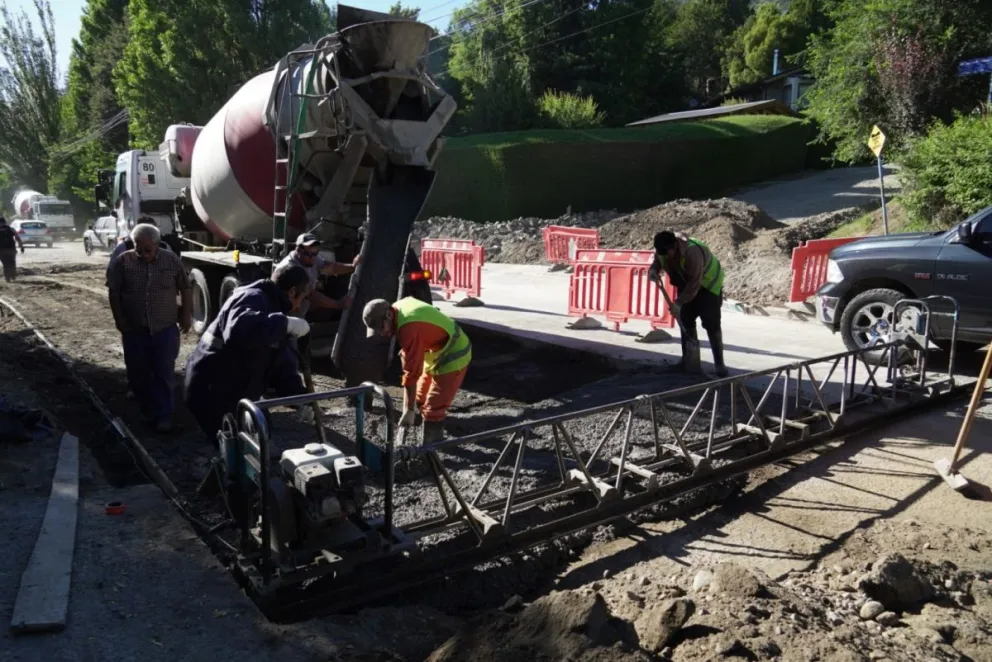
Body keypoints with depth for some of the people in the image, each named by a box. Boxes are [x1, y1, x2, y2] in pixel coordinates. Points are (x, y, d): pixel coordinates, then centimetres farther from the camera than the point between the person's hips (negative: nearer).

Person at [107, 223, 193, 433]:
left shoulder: (172, 260, -2)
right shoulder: (123, 261, -2)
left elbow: (185, 288, 5)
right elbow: (114, 292, 2)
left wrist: (187, 315, 0)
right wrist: (119, 319, -3)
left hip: (165, 328, -1)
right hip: (134, 329, 2)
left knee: (164, 373, -1)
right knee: (138, 373, 9)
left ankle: (164, 415, 6)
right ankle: (147, 411, 25)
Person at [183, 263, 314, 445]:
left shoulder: (272, 306, 13)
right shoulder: (253, 299, -18)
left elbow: (281, 363, 10)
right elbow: (238, 329, -43)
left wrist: (299, 398, -2)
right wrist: (286, 323, -37)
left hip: (237, 395, 10)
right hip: (212, 394, -10)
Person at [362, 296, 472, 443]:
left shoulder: (409, 328, -34)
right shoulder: (400, 306, -5)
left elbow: (412, 372, -31)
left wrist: (409, 410, -26)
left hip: (452, 356, -10)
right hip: (439, 351, 10)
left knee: (433, 409, -11)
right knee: (421, 399, 20)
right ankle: (433, 440, 38)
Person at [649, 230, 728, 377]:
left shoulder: (692, 252, -39)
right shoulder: (662, 250, -18)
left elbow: (694, 284, -36)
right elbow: (657, 263, 0)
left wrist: (678, 303, -39)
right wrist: (653, 271, -25)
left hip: (708, 283, -7)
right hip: (686, 284, 7)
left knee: (711, 323, -14)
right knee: (686, 320, 6)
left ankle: (719, 364, -11)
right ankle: (687, 359, 17)